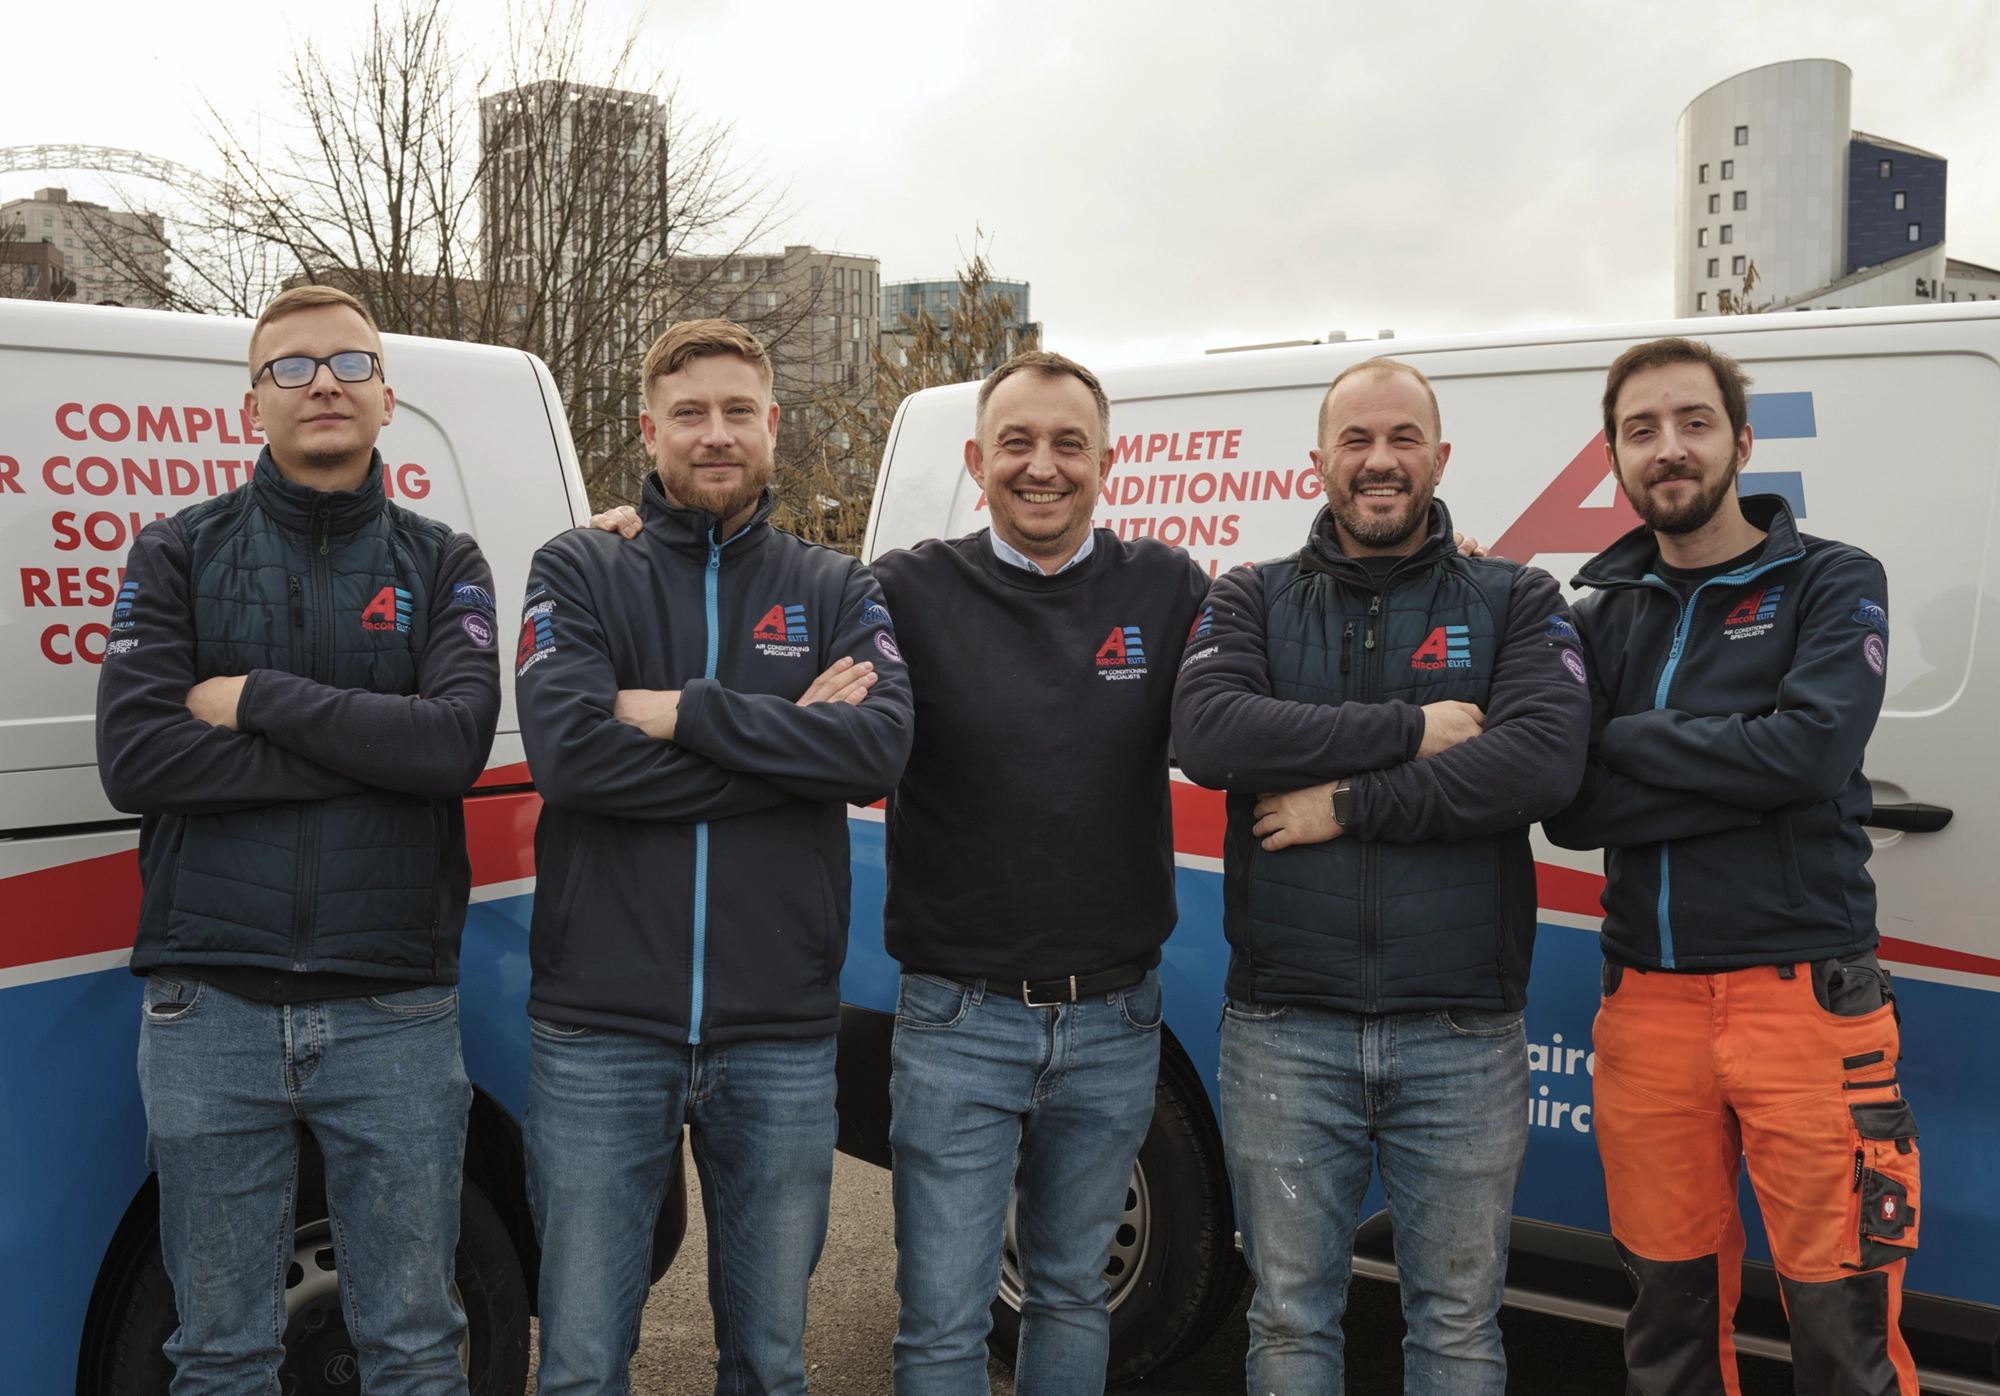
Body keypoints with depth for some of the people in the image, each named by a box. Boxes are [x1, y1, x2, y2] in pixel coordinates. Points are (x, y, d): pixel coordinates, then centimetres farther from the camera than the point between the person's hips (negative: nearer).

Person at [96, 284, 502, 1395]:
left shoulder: (442, 565, 6)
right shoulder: (177, 556, 6)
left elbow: (459, 741, -12)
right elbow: (132, 758, -10)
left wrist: (257, 698, -11)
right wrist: (371, 743, -13)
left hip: (394, 1011, 0)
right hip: (212, 1011, 0)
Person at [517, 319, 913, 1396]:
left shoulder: (837, 590, 7)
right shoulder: (577, 572, 2)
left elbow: (880, 748, -11)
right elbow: (568, 751, -15)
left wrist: (685, 711, -15)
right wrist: (790, 741, -13)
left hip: (782, 1036, 2)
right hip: (600, 1032, -1)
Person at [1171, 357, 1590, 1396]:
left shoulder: (1515, 602, 5)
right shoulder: (1251, 600, 6)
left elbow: (1546, 760, -14)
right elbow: (1208, 735, -14)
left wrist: (1348, 805, -16)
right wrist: (1415, 730, -15)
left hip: (1463, 1036, 0)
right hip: (1283, 1031, 1)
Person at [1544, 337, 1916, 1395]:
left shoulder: (1832, 583, 3)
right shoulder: (1604, 613, 10)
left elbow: (1809, 751, -16)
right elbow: (1569, 814, -3)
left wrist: (1627, 740, -8)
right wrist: (1730, 774, -14)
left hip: (1804, 999, -3)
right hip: (1647, 1007, 3)